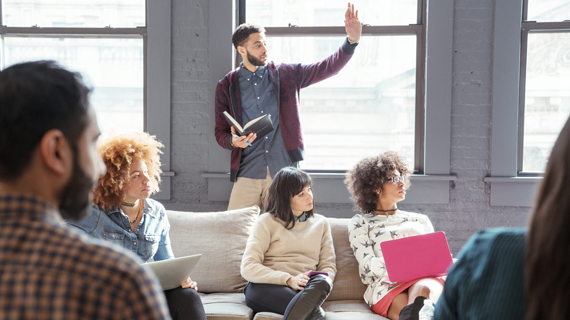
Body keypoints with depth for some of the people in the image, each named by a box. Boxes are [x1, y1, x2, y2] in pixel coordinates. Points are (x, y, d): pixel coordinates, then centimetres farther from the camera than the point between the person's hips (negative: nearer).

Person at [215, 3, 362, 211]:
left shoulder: (286, 75, 8)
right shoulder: (227, 86, 7)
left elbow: (327, 68, 5)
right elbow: (220, 132, 9)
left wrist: (352, 41, -8)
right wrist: (233, 141, -13)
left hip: (284, 171, 1)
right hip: (248, 174, 0)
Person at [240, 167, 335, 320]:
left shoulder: (321, 223, 22)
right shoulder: (267, 222, 9)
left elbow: (328, 264, 17)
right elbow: (248, 268, -2)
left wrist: (324, 281, -10)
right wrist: (289, 280, -17)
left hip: (307, 289, 3)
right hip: (266, 288, -3)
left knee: (321, 282, -39)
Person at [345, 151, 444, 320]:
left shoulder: (420, 220, 34)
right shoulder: (361, 223, 21)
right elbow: (367, 264, 4)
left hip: (425, 279, 2)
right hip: (387, 285, -1)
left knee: (424, 289, -42)